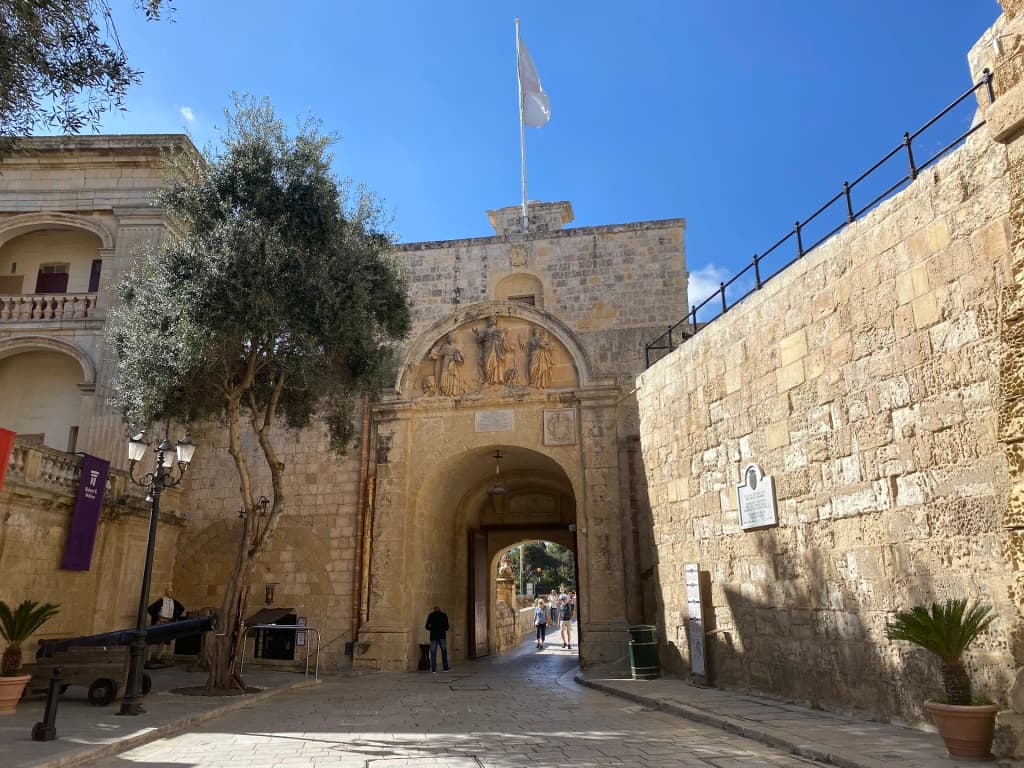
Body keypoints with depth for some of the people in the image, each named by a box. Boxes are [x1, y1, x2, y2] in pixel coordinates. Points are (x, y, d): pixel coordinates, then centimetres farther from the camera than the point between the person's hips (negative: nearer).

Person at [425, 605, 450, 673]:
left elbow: (427, 626, 3)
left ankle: (433, 669, -3)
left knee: (433, 653, 1)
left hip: (433, 636, -1)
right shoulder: (444, 615, 5)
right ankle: (445, 668, 13)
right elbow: (447, 626, 4)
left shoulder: (431, 615, 4)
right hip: (442, 635, 1)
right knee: (444, 652, 11)